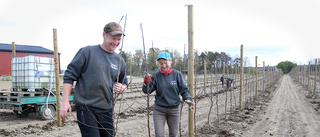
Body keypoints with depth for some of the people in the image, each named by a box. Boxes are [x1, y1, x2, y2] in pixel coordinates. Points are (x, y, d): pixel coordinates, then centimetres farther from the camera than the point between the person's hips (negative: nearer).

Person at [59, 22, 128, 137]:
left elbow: (124, 83, 22)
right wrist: (65, 101, -10)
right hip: (86, 107, -5)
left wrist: (122, 88, -2)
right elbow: (69, 76, -3)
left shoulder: (120, 61, 11)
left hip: (106, 110, 6)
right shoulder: (87, 52, -4)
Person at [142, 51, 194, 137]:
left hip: (174, 110, 1)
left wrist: (188, 99, -19)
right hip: (159, 110, 0)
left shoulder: (177, 74, -5)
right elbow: (147, 91, -6)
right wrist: (146, 84, -27)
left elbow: (184, 89, -1)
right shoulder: (155, 75, -4)